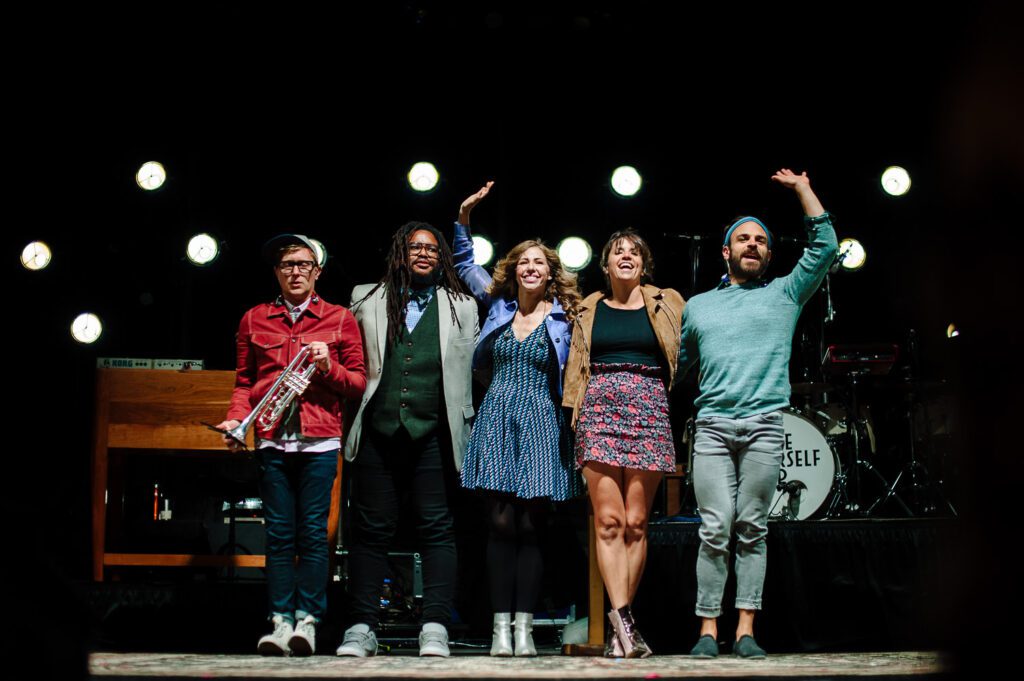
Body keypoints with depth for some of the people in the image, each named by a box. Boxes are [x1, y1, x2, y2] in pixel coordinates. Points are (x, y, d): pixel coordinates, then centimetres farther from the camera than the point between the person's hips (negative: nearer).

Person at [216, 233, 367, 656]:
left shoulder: (340, 319, 10)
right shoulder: (254, 320, 15)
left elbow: (359, 382, 10)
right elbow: (245, 381, 17)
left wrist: (329, 368, -8)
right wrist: (236, 417, 1)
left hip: (320, 439, -1)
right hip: (272, 440, 2)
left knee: (313, 532, -4)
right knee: (279, 533, 0)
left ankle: (307, 620, 0)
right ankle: (281, 622, 2)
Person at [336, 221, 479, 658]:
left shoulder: (462, 307, 14)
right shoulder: (367, 299, 14)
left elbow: (470, 369, 14)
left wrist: (464, 423, 9)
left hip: (434, 434, 0)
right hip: (378, 431, 1)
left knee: (437, 528, -4)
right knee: (371, 528, 1)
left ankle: (435, 628, -3)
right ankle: (362, 628, 4)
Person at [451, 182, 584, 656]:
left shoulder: (563, 318, 4)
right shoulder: (499, 305, 11)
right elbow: (465, 263, 22)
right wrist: (464, 216, 14)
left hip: (540, 426, -1)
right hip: (497, 421, 2)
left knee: (530, 526, -3)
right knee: (501, 523, -4)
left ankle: (524, 626, -2)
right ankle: (500, 625, -3)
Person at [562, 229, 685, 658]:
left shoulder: (666, 304, 13)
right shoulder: (590, 310, 17)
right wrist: (574, 415, 10)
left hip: (648, 412, 0)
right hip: (599, 410, 1)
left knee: (636, 522, -3)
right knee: (608, 519, -11)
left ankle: (621, 624, 2)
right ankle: (623, 617, -18)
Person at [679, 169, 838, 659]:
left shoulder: (785, 293, 15)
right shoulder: (697, 307, 20)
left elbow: (824, 245, 8)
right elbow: (674, 365, 29)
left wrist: (802, 188, 11)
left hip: (764, 427, -1)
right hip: (711, 427, 1)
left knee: (752, 530, -1)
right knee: (715, 530, -7)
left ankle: (746, 629, 1)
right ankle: (708, 630, -4)